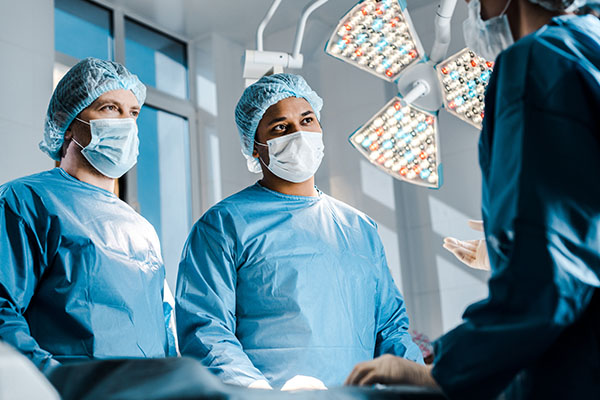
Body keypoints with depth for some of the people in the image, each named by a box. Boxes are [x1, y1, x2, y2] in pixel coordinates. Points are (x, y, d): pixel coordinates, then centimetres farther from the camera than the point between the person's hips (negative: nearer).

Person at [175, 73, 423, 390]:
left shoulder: (361, 229, 20)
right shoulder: (224, 224, 3)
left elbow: (389, 325, 21)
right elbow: (204, 330, -6)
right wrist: (259, 390, -22)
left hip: (361, 394, 6)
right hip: (272, 390, -5)